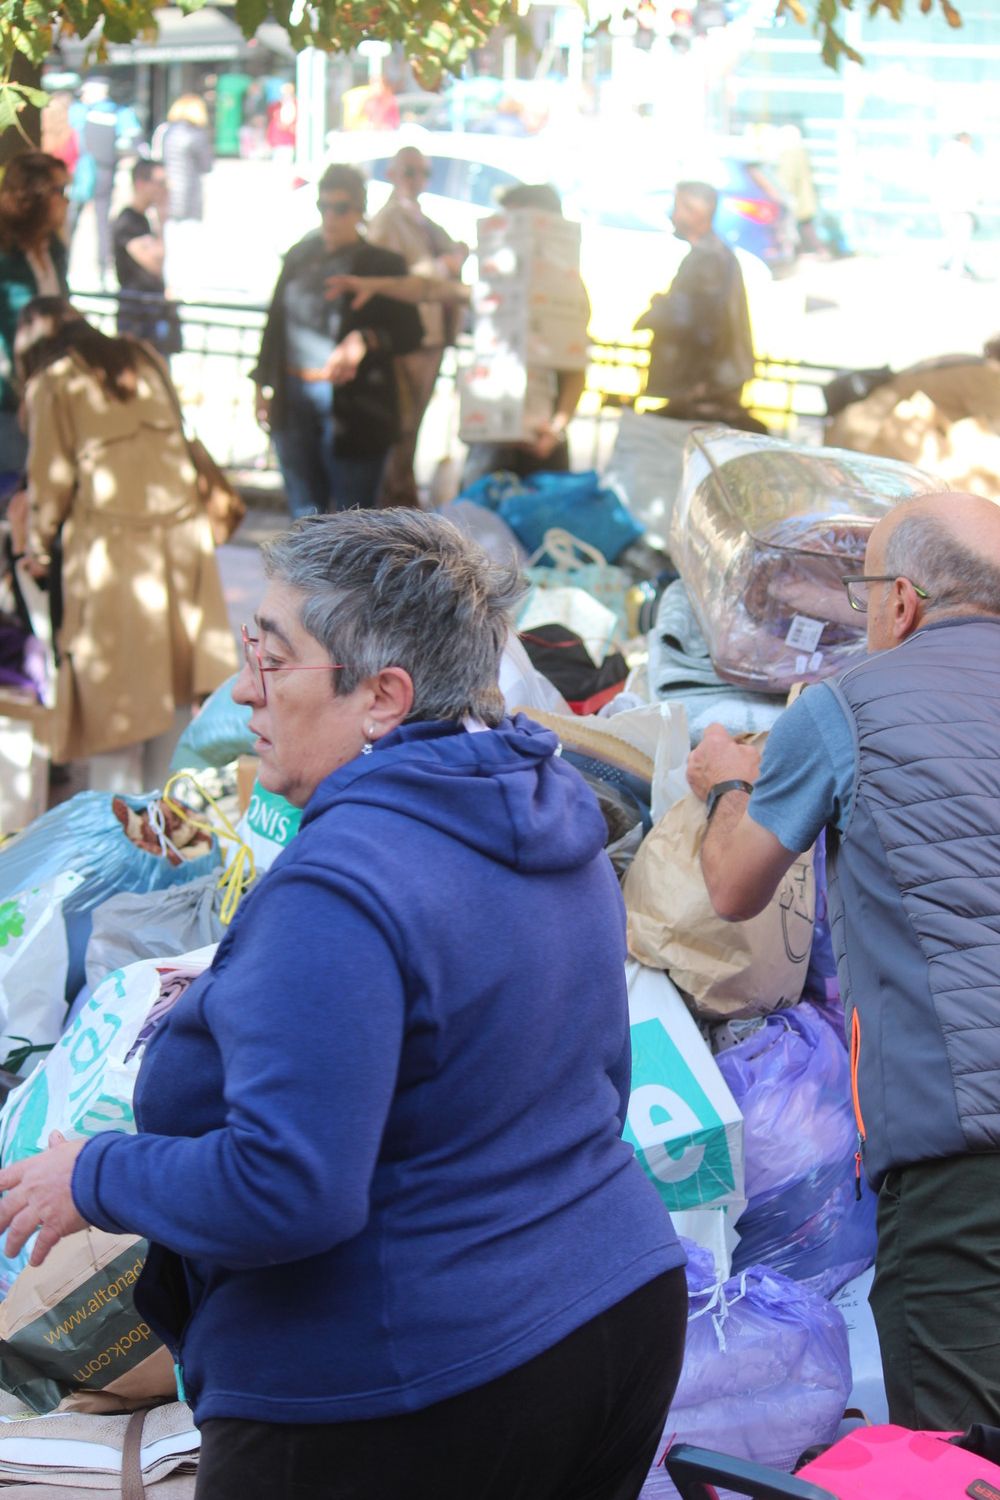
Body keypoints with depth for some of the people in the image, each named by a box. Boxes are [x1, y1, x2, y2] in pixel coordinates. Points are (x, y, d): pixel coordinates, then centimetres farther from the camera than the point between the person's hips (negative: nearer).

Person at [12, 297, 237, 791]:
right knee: (172, 663, 14)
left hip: (110, 539, -5)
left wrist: (39, 546, 12)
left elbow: (51, 476, -2)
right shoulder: (143, 359, 13)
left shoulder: (53, 383, -1)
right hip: (180, 524, 5)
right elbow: (174, 438, 13)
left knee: (113, 678, 4)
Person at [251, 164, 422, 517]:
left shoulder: (382, 264, -3)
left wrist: (365, 341, -23)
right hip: (294, 400, 5)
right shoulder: (299, 256, 12)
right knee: (305, 512, 9)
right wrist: (263, 383, 17)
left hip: (351, 405, -5)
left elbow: (410, 333, -6)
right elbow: (276, 321, 19)